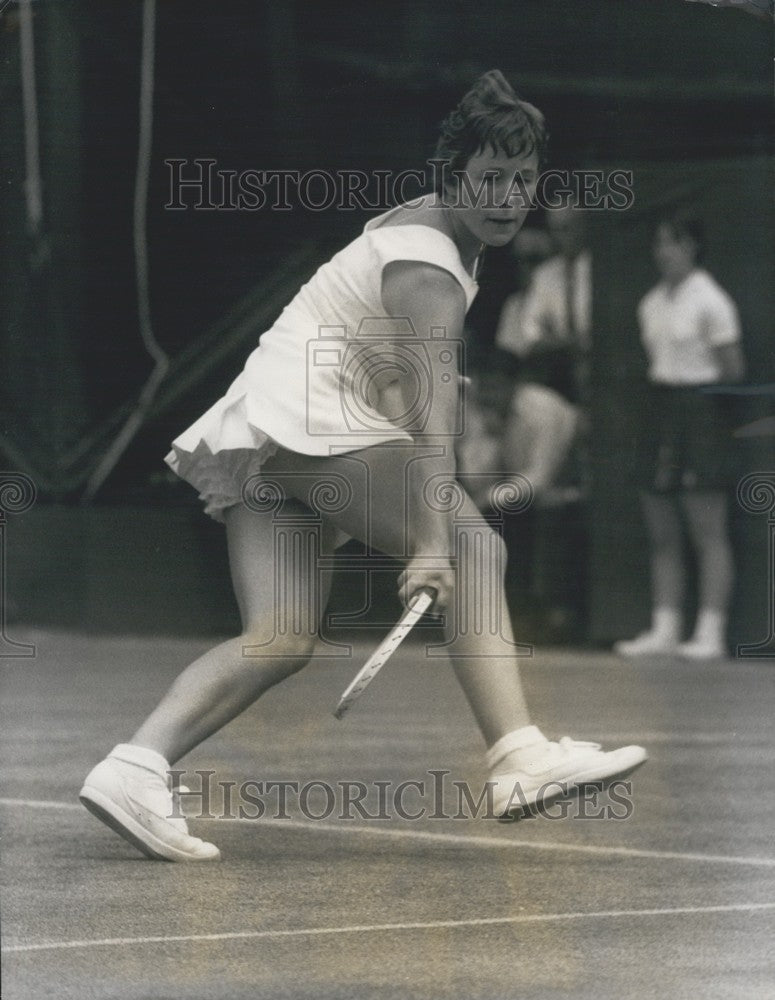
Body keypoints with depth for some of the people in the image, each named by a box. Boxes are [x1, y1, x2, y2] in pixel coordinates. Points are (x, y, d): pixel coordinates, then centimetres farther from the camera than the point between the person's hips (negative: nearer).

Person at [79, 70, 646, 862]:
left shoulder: (428, 220, 16)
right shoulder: (427, 270, -16)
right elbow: (433, 410, -28)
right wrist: (430, 540, -38)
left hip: (256, 434, 10)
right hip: (309, 420, -10)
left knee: (281, 641, -4)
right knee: (475, 543, -17)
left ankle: (134, 768, -17)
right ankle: (520, 759, -29)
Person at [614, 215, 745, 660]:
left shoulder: (710, 301, -8)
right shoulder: (653, 303, 14)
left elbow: (733, 370, -8)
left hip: (699, 410, -8)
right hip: (660, 407, 8)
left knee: (708, 532, -7)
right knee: (662, 535, 7)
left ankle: (711, 633, -8)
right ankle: (665, 629, 10)